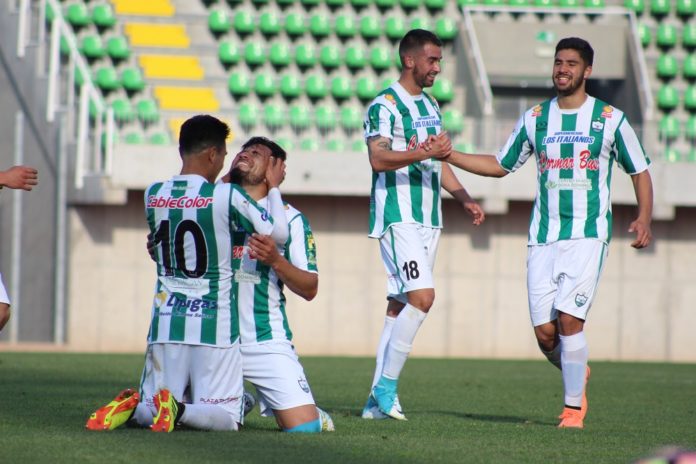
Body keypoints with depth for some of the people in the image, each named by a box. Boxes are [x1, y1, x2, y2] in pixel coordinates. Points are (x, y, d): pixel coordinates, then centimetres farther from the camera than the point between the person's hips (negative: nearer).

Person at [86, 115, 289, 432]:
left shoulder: (153, 195, 4)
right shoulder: (227, 196, -10)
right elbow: (278, 234, -2)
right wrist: (273, 188, 13)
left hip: (166, 321, 4)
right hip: (214, 323, -4)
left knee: (150, 409, 14)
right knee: (226, 417, 1)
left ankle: (131, 407, -19)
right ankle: (177, 411, -28)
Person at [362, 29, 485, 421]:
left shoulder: (431, 106, 18)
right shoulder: (385, 105, -9)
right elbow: (378, 158, -21)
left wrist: (465, 199, 17)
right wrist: (423, 153, -33)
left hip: (428, 219, 9)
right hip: (398, 216, -9)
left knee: (400, 303, 7)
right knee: (422, 296, -20)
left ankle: (378, 400, 8)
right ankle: (387, 385, -12)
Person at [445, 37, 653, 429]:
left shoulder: (610, 119, 1)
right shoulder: (535, 118, 9)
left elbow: (640, 172, 8)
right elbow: (500, 165, 19)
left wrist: (644, 219, -7)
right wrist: (447, 155, 8)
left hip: (588, 236, -3)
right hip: (543, 237, 3)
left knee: (569, 319, -17)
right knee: (545, 331, -2)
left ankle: (574, 406, -4)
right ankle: (578, 374, 29)